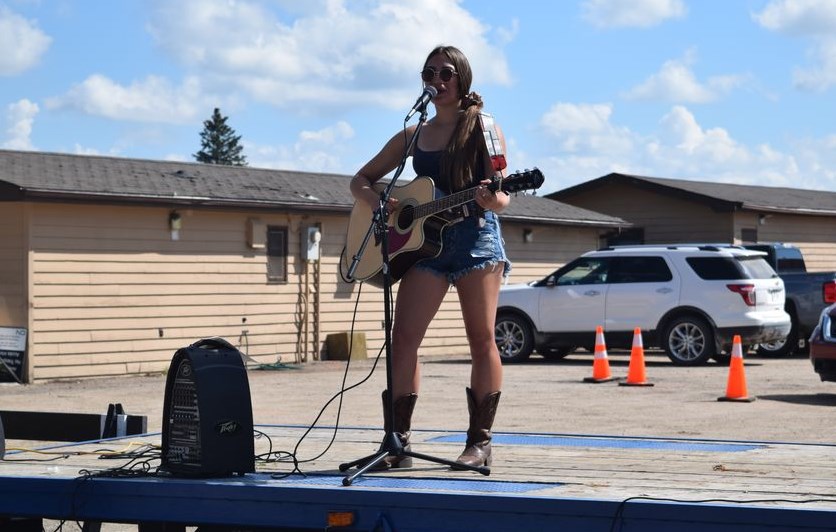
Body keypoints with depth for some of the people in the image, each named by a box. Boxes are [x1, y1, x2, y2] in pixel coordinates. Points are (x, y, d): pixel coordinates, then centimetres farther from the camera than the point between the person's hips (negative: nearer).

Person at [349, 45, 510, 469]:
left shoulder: (482, 128, 4)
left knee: (481, 339, -3)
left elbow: (502, 197, -1)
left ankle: (480, 442, 3)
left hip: (476, 236, -4)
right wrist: (379, 203, -2)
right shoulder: (412, 137, 15)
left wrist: (491, 200, -25)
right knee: (403, 337, -8)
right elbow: (360, 181, 20)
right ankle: (397, 442, -7)